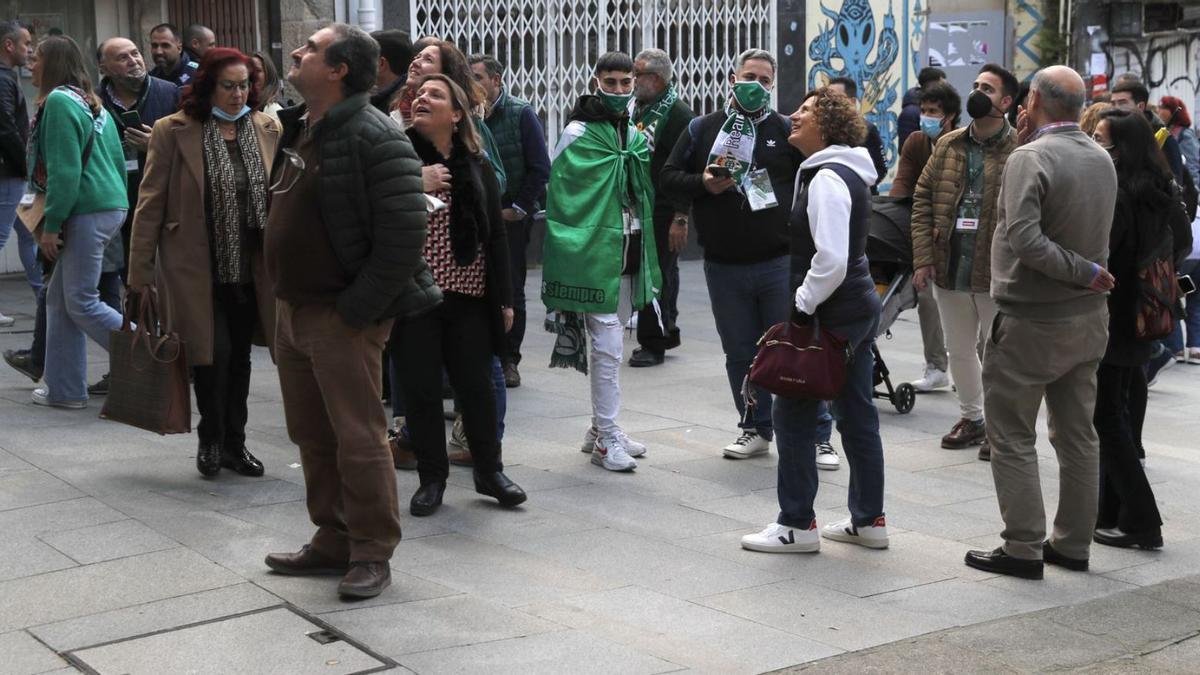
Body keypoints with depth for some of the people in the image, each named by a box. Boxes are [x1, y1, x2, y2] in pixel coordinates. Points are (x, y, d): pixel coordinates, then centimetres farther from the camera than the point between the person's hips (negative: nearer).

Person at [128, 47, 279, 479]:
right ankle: (210, 440, 14)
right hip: (198, 269, -4)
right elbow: (150, 205, -5)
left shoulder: (267, 130, 4)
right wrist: (141, 273, -6)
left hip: (251, 268, 4)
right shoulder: (173, 132, -6)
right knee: (214, 353, -7)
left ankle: (234, 444, 24)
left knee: (239, 358, 11)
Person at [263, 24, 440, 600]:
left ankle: (372, 554, 8)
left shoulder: (373, 137, -17)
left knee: (358, 438, -4)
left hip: (342, 318, -9)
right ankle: (333, 541, 27)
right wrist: (285, 298, 16)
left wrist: (355, 310, -20)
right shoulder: (299, 131, 13)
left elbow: (403, 234, -22)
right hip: (292, 310, 10)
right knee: (311, 435, 15)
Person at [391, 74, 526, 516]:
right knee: (421, 388, 3)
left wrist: (504, 297, 6)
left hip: (467, 295, 2)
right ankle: (431, 478, 17)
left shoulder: (476, 167, 7)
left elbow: (496, 235, 9)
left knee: (477, 385, 7)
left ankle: (489, 470, 23)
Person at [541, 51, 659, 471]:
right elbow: (563, 199, -12)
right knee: (607, 346, -7)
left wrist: (645, 258, 19)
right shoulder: (579, 134, -10)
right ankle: (606, 439, 1)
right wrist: (569, 257, -16)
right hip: (595, 255, -8)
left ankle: (602, 429, 26)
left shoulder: (632, 132, 13)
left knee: (610, 344, 16)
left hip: (627, 256, 8)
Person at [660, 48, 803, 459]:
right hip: (724, 267, 2)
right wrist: (703, 184, -13)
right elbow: (668, 180, 7)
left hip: (780, 263, -2)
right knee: (741, 353, 11)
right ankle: (756, 430, 24)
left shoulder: (786, 131, 5)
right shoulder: (702, 130, 8)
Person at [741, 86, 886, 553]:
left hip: (831, 316, -10)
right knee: (858, 415, 13)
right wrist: (805, 301, 18)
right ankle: (868, 520, 20)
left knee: (793, 413, -2)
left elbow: (831, 260, -26)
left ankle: (797, 525, 4)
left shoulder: (827, 178, -18)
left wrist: (802, 306, -16)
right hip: (859, 308, 10)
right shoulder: (847, 173, 14)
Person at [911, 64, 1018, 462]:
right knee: (958, 350, 17)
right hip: (949, 270, 6)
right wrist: (923, 258, 0)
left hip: (997, 275, -6)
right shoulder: (948, 146, 9)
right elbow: (922, 200, 8)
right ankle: (971, 417, 33)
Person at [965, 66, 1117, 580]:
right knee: (1078, 435, 14)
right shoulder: (1102, 160, 6)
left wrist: (1086, 273, -19)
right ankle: (1072, 543, 22)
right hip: (1088, 320, 7)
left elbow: (1025, 238, -28)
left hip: (1031, 324, -7)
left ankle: (1023, 548, 4)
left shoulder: (1029, 159, -18)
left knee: (1013, 437, 3)